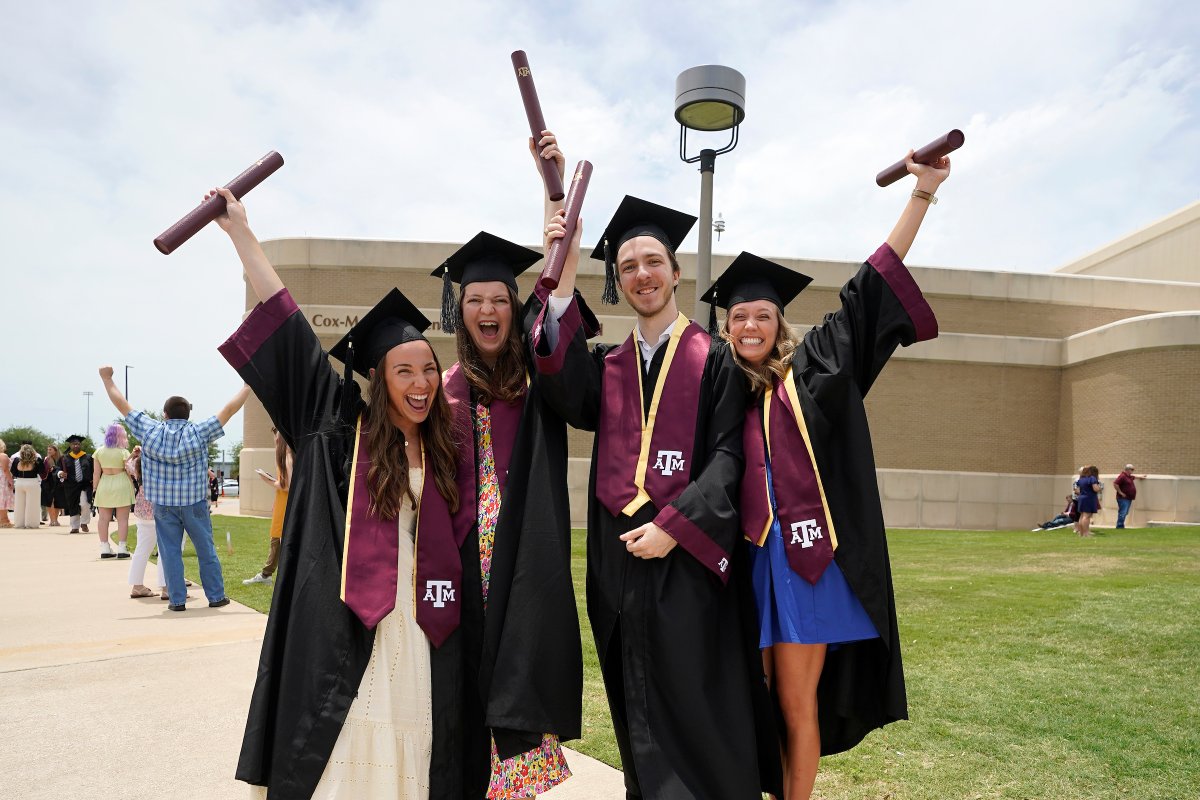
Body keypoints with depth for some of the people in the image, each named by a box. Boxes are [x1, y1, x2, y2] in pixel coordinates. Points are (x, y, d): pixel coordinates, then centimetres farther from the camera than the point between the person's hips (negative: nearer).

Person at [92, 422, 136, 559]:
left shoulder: (99, 452, 4)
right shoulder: (123, 452, -8)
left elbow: (96, 472, 5)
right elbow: (130, 471, -8)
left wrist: (94, 488, 11)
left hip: (104, 486, 4)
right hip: (121, 486, -4)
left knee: (104, 518, 8)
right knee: (122, 518, -1)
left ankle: (104, 548, 9)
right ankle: (121, 548, -2)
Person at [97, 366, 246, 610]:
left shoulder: (150, 431, -2)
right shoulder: (198, 432, -6)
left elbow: (122, 405, 6)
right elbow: (228, 409, -3)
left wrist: (107, 378, 17)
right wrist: (247, 386, 6)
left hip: (163, 504, 1)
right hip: (194, 502, -1)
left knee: (170, 552, 7)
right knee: (206, 550, 8)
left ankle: (178, 600, 9)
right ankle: (216, 596, 14)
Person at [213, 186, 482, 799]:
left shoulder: (444, 452, 9)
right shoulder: (340, 430, -1)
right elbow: (287, 328, -2)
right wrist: (239, 229, -1)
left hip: (420, 638, 3)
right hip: (346, 638, -2)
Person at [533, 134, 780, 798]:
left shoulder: (714, 359, 2)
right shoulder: (606, 365, 11)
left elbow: (727, 456, -5)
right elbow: (566, 395, -12)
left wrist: (673, 528, -16)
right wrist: (564, 279, -19)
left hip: (688, 558, -3)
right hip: (621, 559, 4)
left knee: (699, 713, 3)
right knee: (641, 720, 14)